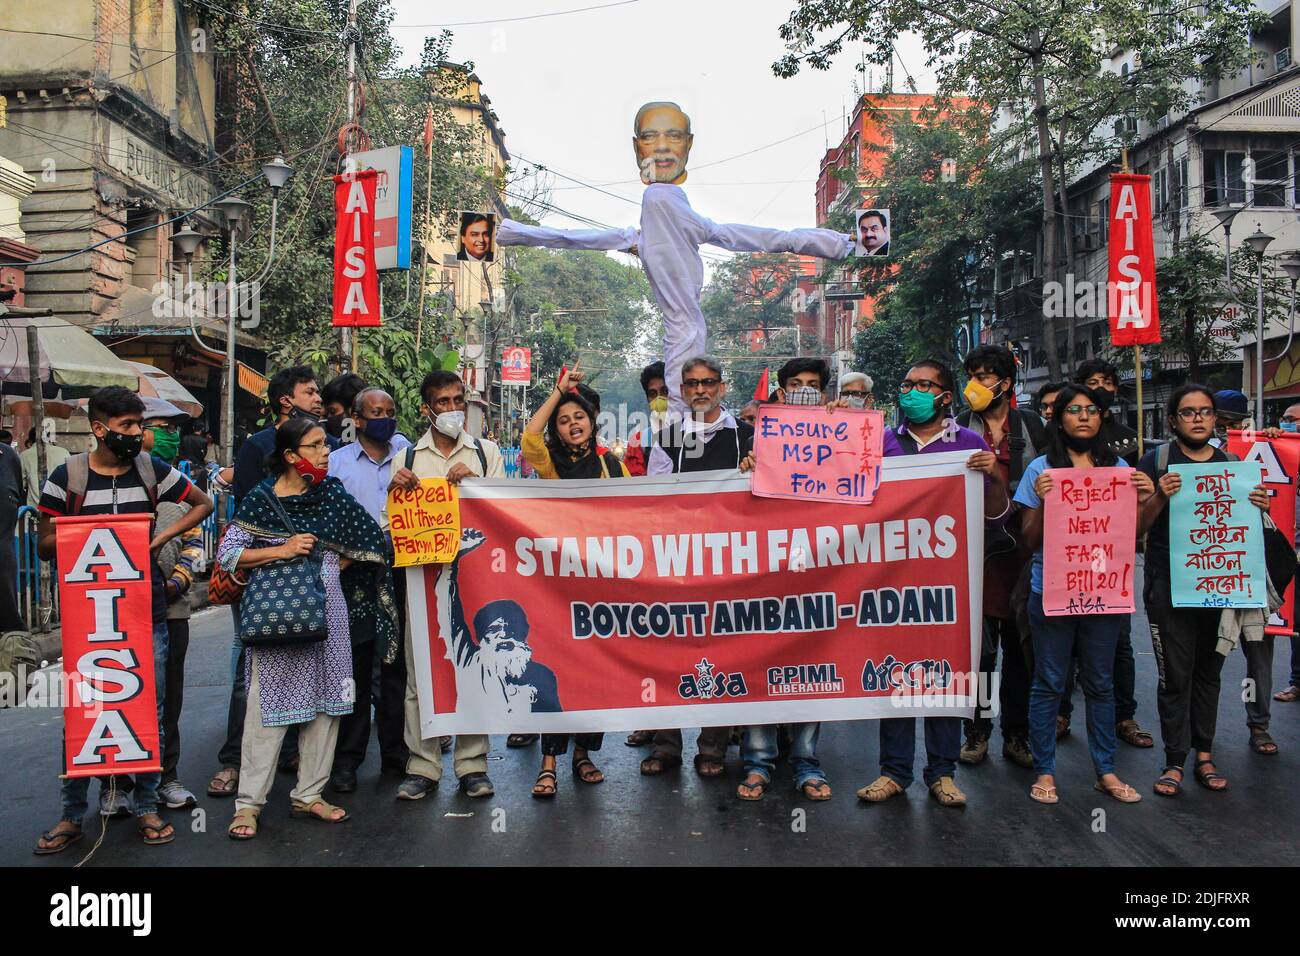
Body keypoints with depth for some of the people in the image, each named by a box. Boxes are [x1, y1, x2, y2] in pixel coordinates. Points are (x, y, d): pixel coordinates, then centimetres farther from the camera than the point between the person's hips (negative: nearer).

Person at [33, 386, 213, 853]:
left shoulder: (152, 470, 2)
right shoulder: (67, 476, -1)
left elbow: (203, 503, 13)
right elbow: (44, 545, 2)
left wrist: (163, 535, -2)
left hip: (147, 609, 1)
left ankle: (146, 806, 19)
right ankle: (72, 814, 18)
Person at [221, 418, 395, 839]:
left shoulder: (332, 493, 6)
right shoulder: (261, 499, -4)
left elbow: (369, 541, 11)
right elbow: (226, 554, -6)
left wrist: (332, 568, -1)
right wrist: (282, 551, -15)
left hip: (326, 610, 4)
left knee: (323, 700, 8)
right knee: (269, 703, -1)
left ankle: (310, 794, 20)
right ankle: (249, 802, 10)